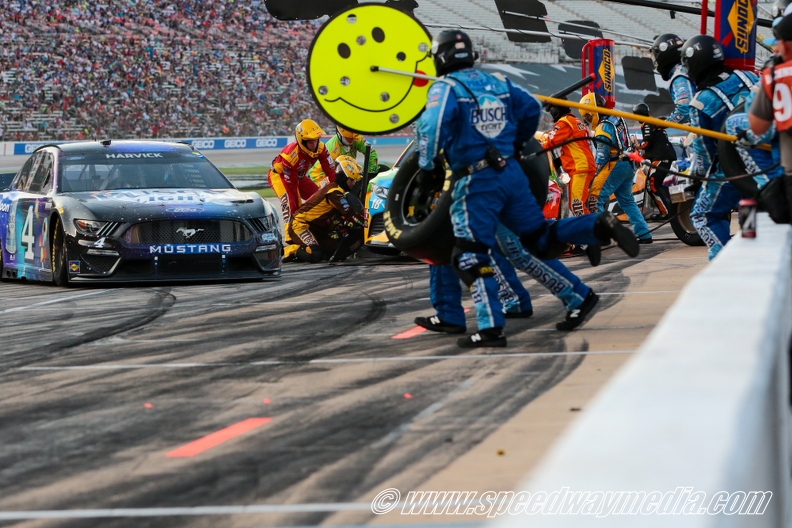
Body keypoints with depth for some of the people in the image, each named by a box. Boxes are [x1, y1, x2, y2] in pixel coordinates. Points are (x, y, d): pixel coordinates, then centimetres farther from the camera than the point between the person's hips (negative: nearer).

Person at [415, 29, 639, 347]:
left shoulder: (446, 88, -6)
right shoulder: (498, 82, 12)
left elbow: (432, 125, -21)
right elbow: (531, 109, 16)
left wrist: (427, 166, -9)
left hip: (475, 182, -6)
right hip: (512, 173, 6)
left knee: (471, 257, -2)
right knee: (541, 239, 15)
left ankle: (491, 326, -9)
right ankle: (601, 226, -3)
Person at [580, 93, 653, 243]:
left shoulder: (604, 128, -14)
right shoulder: (617, 119, 13)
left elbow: (602, 155, -18)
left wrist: (594, 174, -18)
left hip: (615, 166, -9)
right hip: (628, 165, 9)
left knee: (597, 198, -11)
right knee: (627, 201, 18)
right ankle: (644, 234, 17)